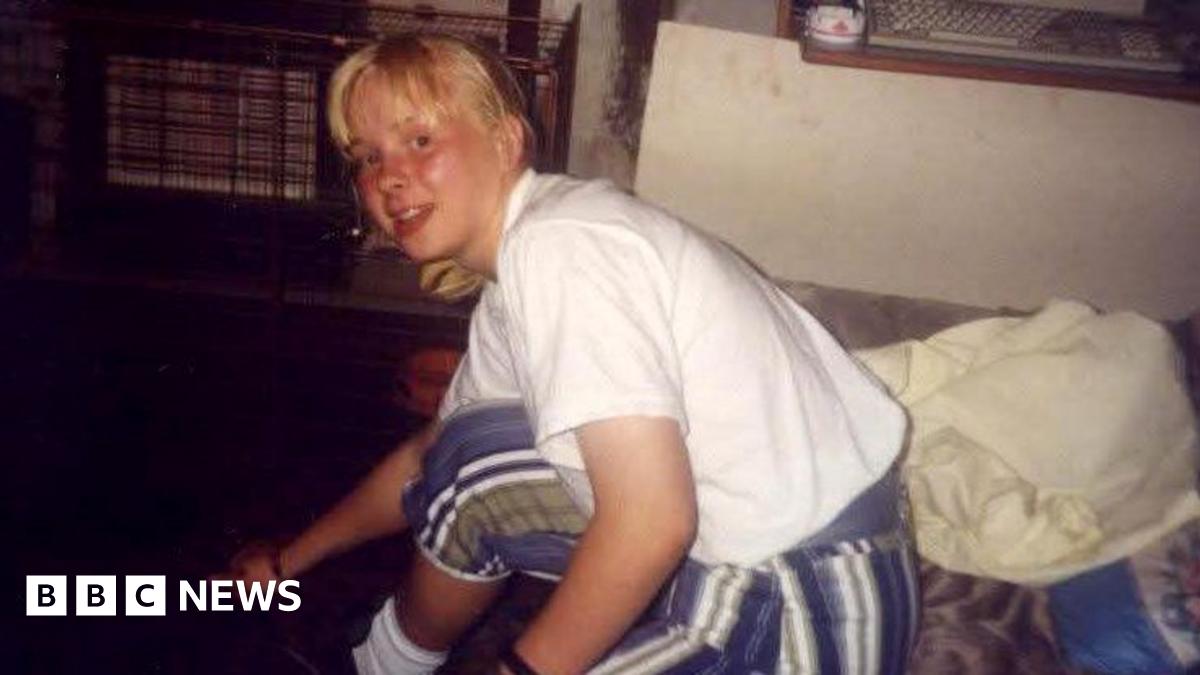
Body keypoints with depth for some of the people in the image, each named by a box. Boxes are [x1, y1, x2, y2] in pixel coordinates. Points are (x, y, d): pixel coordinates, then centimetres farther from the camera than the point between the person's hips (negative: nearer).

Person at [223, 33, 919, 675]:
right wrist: (289, 559, 31)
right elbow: (425, 458, 23)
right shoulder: (512, 283, 9)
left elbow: (653, 519, -25)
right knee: (468, 462, 9)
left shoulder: (559, 244, -20)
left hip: (808, 606, -8)